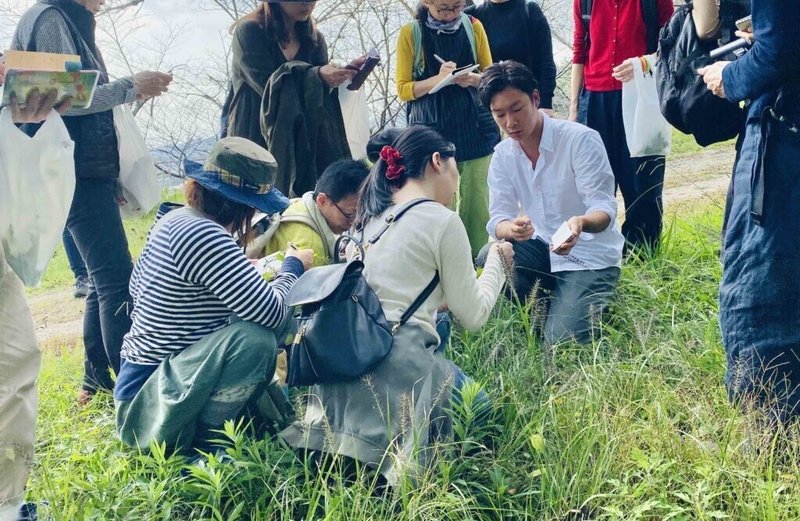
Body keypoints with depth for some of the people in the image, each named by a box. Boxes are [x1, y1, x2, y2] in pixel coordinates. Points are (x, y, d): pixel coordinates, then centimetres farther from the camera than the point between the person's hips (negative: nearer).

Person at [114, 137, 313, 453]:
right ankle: (202, 445, -12)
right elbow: (271, 314, -27)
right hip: (148, 409, -10)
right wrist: (293, 267, -7)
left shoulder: (174, 220, 5)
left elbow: (137, 287, 21)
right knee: (255, 338, -30)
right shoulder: (203, 236, -25)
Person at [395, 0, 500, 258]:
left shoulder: (473, 26, 7)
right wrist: (438, 79, -16)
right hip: (432, 131, -2)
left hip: (475, 128, 2)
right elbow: (403, 89, 2)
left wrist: (473, 79, -10)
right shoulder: (411, 33, 1)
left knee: (478, 205, -1)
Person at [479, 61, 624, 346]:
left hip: (590, 256, -4)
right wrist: (513, 228, -35)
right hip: (542, 250, 4)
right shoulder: (503, 155, -1)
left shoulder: (581, 139, -17)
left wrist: (582, 222, -47)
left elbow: (604, 207, -21)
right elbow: (498, 219, -9)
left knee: (561, 341, -21)